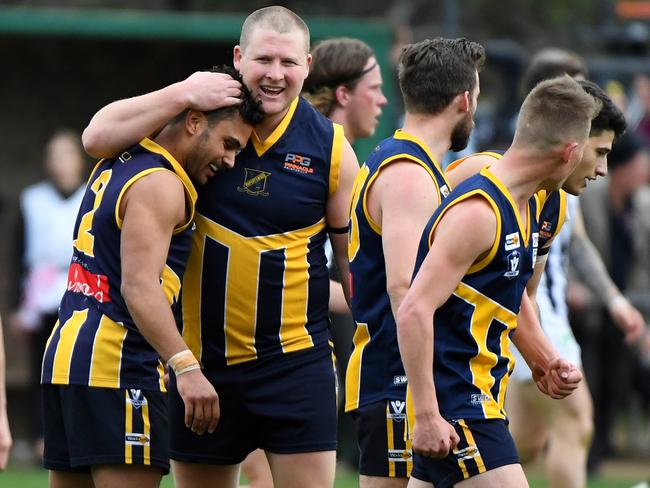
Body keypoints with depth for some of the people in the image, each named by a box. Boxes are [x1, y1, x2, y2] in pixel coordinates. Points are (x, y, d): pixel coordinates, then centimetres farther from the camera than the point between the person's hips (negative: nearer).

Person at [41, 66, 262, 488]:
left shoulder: (116, 164, 16)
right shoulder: (161, 185, -12)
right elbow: (139, 285, -23)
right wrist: (186, 367, -33)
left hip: (65, 353, 10)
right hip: (115, 365, -10)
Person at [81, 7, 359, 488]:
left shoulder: (330, 146, -1)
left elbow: (354, 255, 7)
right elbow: (97, 136, -9)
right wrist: (185, 94, -18)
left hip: (296, 357, -1)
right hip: (203, 358, 1)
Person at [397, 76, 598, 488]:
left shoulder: (525, 205, 12)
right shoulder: (477, 213, -19)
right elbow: (414, 312, -24)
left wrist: (546, 360, 15)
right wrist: (427, 416, -26)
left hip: (481, 398, 10)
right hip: (452, 407, -10)